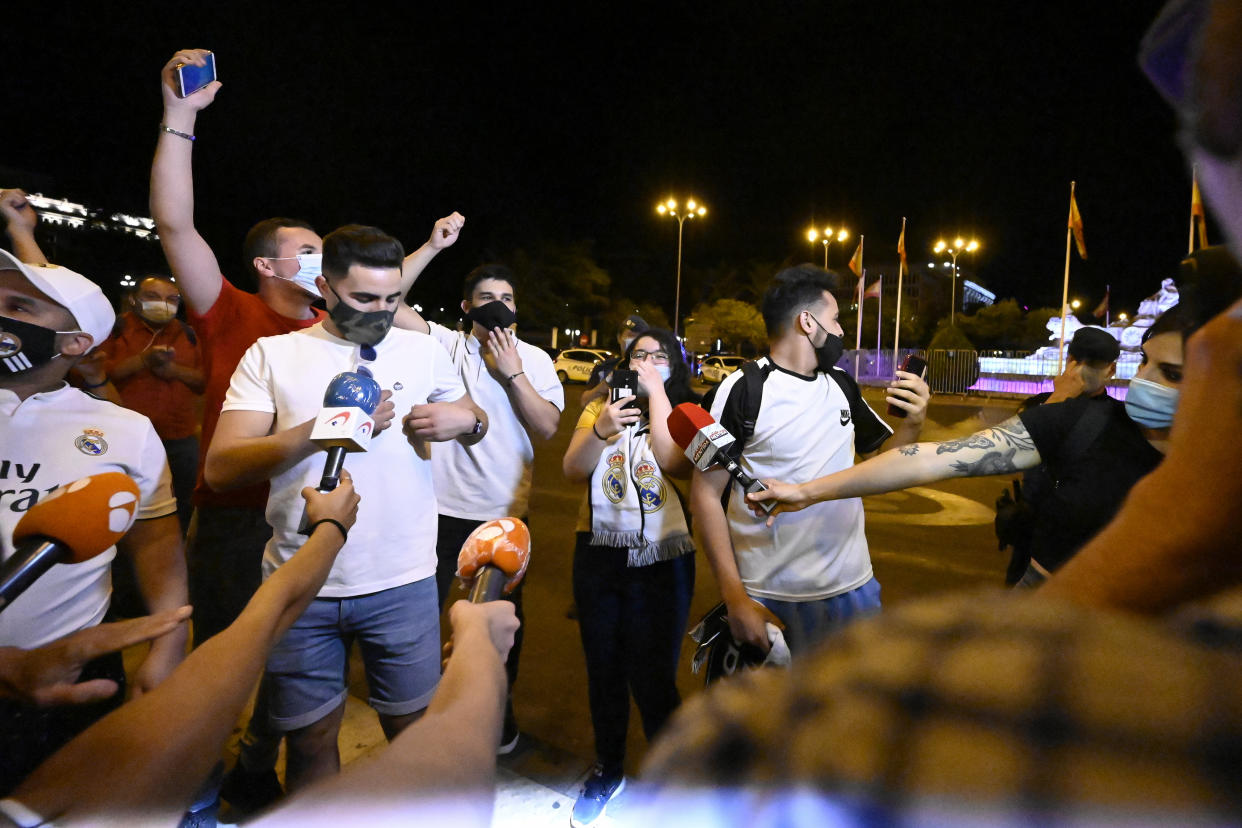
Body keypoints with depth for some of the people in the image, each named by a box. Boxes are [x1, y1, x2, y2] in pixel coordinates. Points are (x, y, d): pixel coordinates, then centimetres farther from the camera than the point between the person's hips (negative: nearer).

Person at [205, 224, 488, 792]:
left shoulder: (424, 350, 4)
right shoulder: (272, 354, -1)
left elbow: (476, 425, 15)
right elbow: (219, 469, -9)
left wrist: (464, 419, -9)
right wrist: (321, 430, -22)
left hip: (403, 581, 1)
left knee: (412, 728, 14)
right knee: (309, 739, 17)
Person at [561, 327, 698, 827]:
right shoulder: (599, 408, 6)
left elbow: (676, 463, -19)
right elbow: (573, 471, -5)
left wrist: (658, 392, -14)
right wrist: (600, 430, -23)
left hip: (661, 560, -3)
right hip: (599, 555, 3)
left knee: (652, 677, -1)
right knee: (604, 669, 16)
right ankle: (608, 769, 39)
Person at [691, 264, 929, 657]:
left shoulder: (842, 384, 6)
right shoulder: (745, 389, -12)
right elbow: (706, 493, -11)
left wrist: (913, 422, -6)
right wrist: (735, 598, -15)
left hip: (853, 588, 5)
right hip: (770, 601, -5)